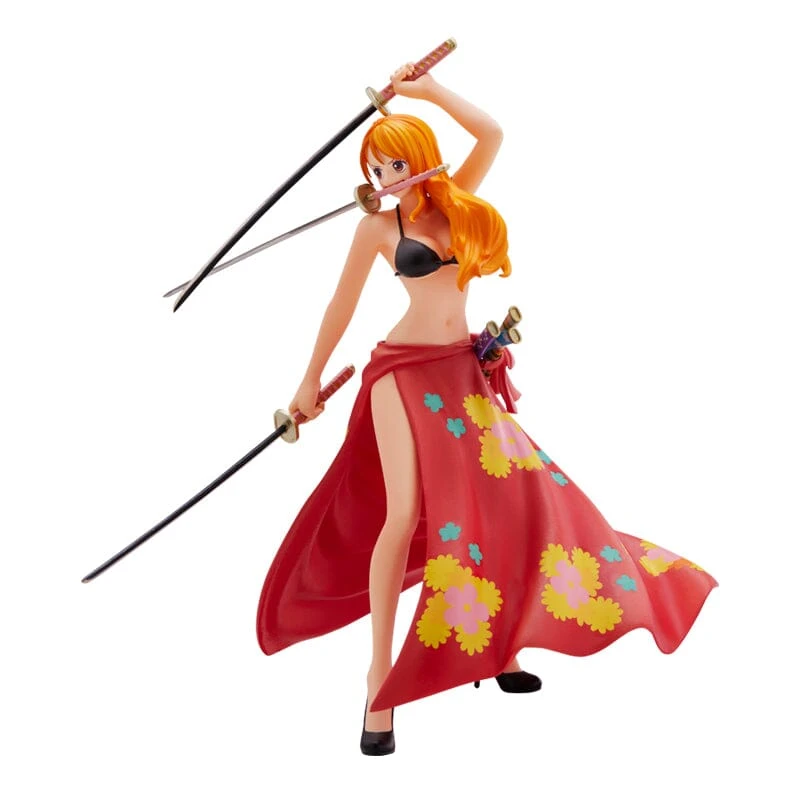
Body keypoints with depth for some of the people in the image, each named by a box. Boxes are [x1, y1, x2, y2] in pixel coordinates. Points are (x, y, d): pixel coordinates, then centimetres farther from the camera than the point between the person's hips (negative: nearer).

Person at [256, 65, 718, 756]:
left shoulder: (457, 201, 9)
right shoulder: (379, 227, 1)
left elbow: (492, 134, -1)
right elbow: (342, 306, 7)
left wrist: (428, 89, 3)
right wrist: (312, 380, 12)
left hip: (464, 369, 5)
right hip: (406, 370, -5)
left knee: (503, 491, -2)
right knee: (404, 512, -15)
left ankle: (495, 644, 12)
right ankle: (383, 676, -10)